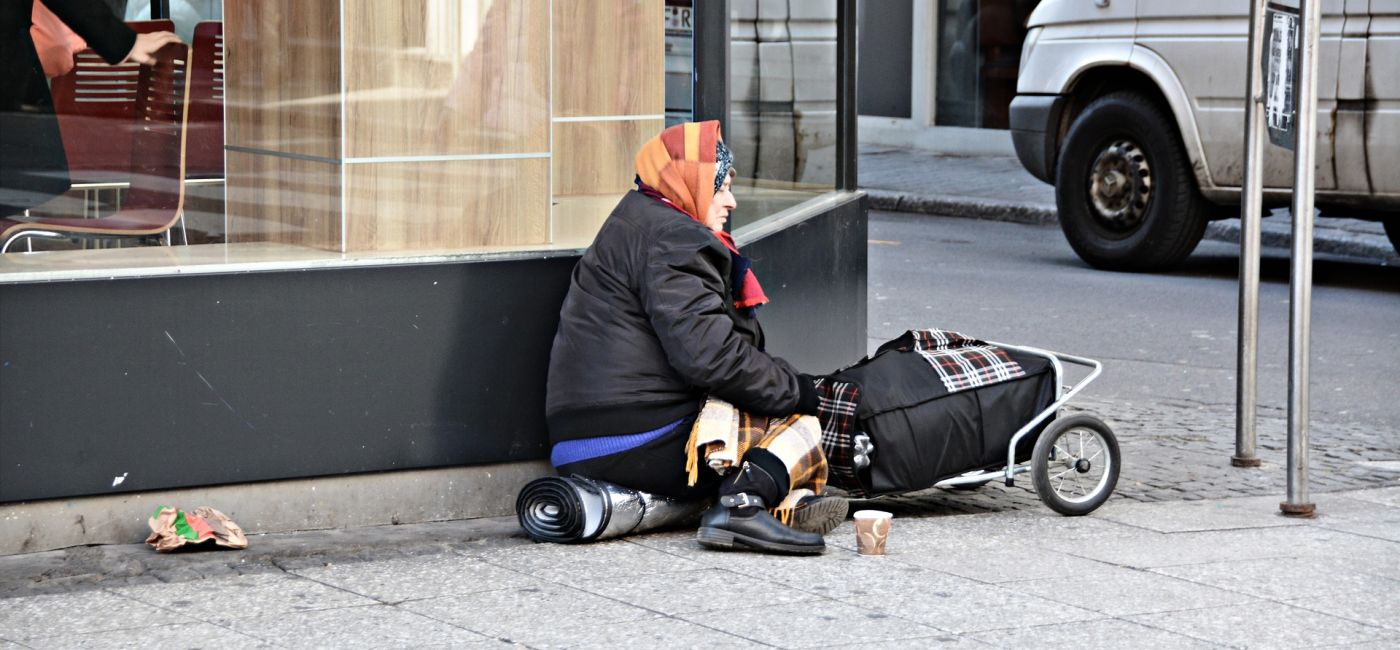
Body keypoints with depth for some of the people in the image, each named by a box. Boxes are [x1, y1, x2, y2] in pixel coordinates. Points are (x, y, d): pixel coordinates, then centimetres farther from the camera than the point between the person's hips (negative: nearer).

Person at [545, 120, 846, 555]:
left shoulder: (635, 225, 25)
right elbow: (706, 353, -20)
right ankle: (744, 504, -30)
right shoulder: (670, 240, -10)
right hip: (642, 446, -10)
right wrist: (792, 388, -8)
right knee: (798, 425, -5)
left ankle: (789, 501, -6)